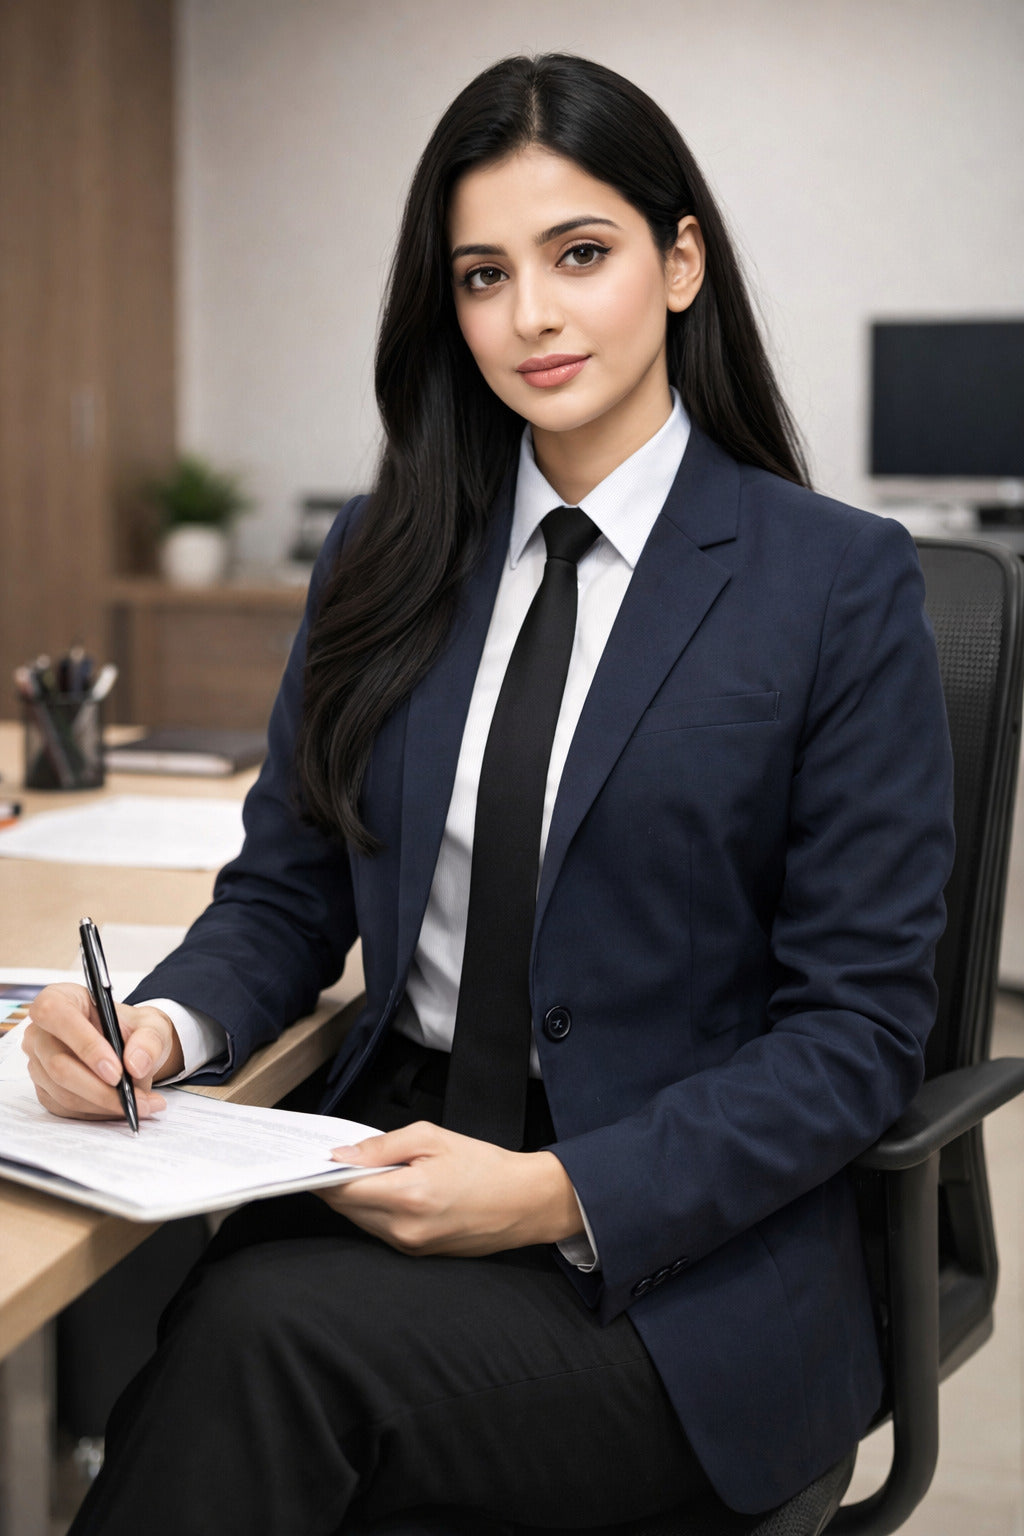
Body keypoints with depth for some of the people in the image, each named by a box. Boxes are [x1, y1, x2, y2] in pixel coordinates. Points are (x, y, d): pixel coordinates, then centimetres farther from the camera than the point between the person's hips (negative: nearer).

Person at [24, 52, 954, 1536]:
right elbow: (286, 889, 13)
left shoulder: (843, 580, -5)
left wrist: (559, 1193, -19)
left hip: (686, 1258, -3)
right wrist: (165, 1025, -11)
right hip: (390, 1162, 4)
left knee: (269, 1332, -30)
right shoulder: (385, 559, 10)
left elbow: (859, 1026, -7)